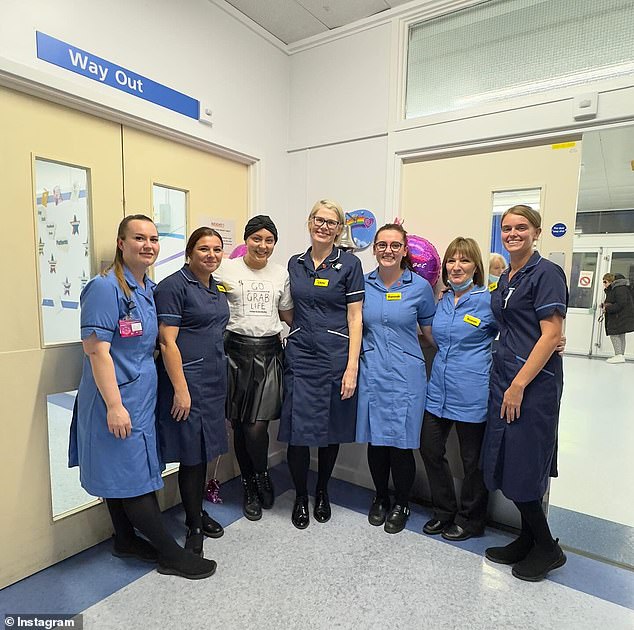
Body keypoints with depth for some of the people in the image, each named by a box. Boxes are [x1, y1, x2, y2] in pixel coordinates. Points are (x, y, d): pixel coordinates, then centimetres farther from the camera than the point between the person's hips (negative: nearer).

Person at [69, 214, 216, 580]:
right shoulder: (106, 288, -17)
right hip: (117, 399, -8)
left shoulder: (150, 288, 9)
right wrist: (114, 405, -22)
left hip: (141, 395, 8)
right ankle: (171, 555, 14)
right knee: (135, 476, 2)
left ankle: (126, 540, 36)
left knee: (121, 472, 20)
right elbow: (97, 350, -20)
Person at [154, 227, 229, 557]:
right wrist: (181, 389, -19)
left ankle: (199, 510, 35)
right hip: (187, 379, -8)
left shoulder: (215, 288, 12)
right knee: (192, 453, 3)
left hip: (214, 380, 8)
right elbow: (167, 342, -16)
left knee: (204, 449, 17)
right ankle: (194, 526, 21)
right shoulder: (174, 286, -12)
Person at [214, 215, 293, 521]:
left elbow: (287, 315, 16)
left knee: (256, 426, -6)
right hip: (237, 349, -1)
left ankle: (260, 477, 26)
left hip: (269, 351, 1)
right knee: (240, 425, 7)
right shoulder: (226, 269, 2)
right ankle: (250, 487, 30)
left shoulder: (281, 274, 11)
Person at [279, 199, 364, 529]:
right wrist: (291, 337, 5)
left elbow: (355, 318, -5)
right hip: (299, 354, 3)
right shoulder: (295, 263, 10)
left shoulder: (349, 264, -2)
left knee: (331, 428, 9)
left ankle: (322, 492, 33)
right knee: (297, 429, 1)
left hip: (335, 356, -2)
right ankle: (300, 496, 23)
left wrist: (352, 366, -11)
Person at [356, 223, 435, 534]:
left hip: (406, 374, -2)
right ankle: (380, 498, 35)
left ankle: (401, 505, 29)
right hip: (371, 372, 2)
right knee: (375, 440, 12)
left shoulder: (420, 286, -3)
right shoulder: (363, 283, 3)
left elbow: (430, 329, 8)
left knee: (401, 443, 4)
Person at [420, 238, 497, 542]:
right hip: (439, 388, 6)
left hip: (472, 394, -6)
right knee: (430, 449, 11)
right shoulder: (441, 302, 9)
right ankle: (444, 512, 32)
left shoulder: (488, 300, -8)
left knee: (472, 459, 11)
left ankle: (469, 520, 33)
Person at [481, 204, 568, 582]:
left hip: (534, 380, -8)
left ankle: (547, 548, 23)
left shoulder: (546, 273, -9)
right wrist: (506, 380, 12)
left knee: (522, 467, 0)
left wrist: (519, 385, -18)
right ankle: (529, 539, 30)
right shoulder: (505, 279, 15)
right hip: (504, 376, 8)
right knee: (506, 463, 12)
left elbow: (551, 335, -16)